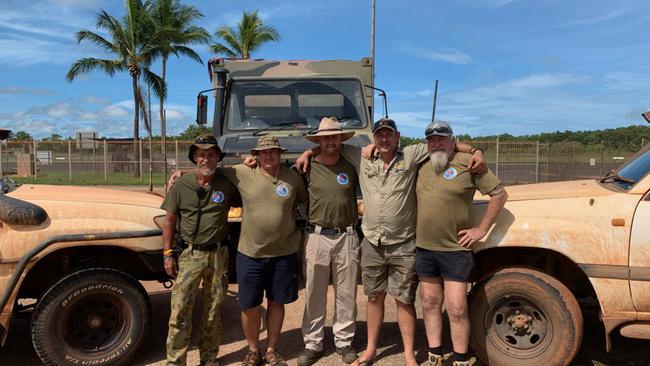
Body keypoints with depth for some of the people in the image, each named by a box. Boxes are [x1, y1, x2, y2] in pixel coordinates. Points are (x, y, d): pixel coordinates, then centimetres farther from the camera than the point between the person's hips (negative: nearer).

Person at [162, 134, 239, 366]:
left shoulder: (227, 185, -1)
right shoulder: (181, 186, -1)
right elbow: (169, 220, 3)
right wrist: (167, 254, -1)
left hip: (218, 255, 1)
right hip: (190, 254, -1)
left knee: (213, 310, 12)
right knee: (180, 310, -2)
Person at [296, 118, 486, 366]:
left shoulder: (411, 156, -2)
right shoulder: (362, 159, 4)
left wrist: (474, 150, -14)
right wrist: (308, 153, 5)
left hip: (403, 246, -2)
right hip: (372, 244, 3)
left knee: (404, 300, 6)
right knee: (374, 297, 15)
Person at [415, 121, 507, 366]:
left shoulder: (467, 163, -8)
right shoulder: (422, 165, 6)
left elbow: (499, 194, -7)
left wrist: (482, 229, -8)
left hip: (455, 250, -5)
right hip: (424, 248, 5)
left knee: (457, 309, -1)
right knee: (430, 305, 14)